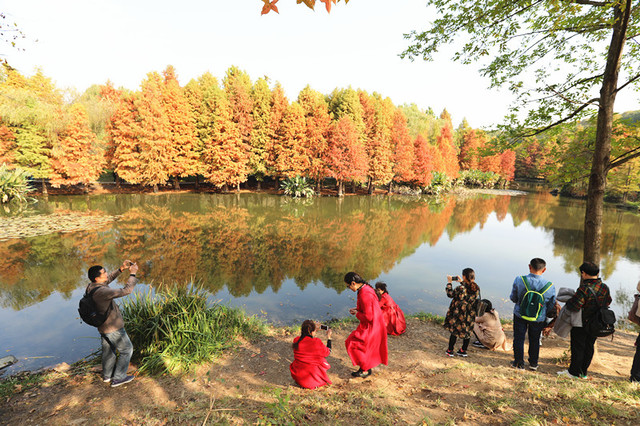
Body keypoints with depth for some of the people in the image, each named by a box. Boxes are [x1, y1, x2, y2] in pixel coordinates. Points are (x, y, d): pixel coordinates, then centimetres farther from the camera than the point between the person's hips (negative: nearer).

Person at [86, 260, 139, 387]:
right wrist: (132, 274, -24)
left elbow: (108, 279, 10)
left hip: (103, 327, 9)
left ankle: (107, 375, 43)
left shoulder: (91, 287, -5)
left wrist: (121, 269, -2)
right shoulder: (102, 292, -33)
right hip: (113, 328, -9)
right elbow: (126, 290, -33)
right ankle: (118, 378, 19)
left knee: (108, 350, 26)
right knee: (126, 350, 10)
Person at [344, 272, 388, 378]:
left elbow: (368, 317, -28)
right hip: (374, 325, 9)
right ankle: (365, 368, 32)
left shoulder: (364, 295, -30)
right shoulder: (366, 288, 0)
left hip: (370, 327, -9)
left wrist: (357, 313, -12)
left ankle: (365, 370, 17)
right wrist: (357, 309, 6)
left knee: (355, 345, 4)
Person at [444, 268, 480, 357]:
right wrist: (461, 282, 22)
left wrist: (449, 282, -2)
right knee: (467, 331, 18)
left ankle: (450, 351, 20)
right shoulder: (476, 288, -7)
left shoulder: (461, 288, -25)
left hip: (459, 314, -5)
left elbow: (450, 294, -10)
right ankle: (463, 351, 29)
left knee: (454, 331, 9)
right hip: (470, 315, 5)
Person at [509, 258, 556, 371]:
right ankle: (533, 363, 36)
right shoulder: (550, 286, -16)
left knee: (519, 338, 14)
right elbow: (551, 306, -3)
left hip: (520, 315, -1)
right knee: (534, 340, 22)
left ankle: (519, 363, 23)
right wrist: (544, 312, 18)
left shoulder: (519, 280, -20)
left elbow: (513, 298, -7)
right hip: (538, 318, 2)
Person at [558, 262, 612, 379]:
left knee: (578, 347, 4)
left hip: (581, 325, -7)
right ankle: (583, 372, 27)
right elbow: (608, 302, 14)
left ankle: (574, 372, 13)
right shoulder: (605, 288, -2)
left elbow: (573, 306, -26)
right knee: (589, 347, 16)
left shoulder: (584, 289, -26)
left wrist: (568, 302, -6)